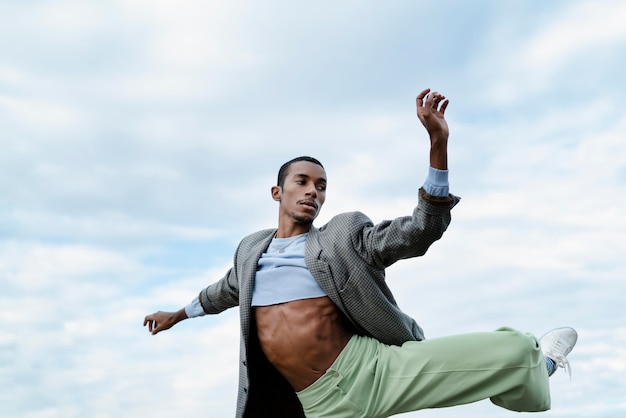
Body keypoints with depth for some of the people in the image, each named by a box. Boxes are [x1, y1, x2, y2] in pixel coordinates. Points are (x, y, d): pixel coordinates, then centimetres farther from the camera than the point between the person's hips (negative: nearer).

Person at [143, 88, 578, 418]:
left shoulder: (344, 236, 6)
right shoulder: (252, 249, 16)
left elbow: (421, 230, -7)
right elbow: (227, 289, 38)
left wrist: (438, 142, -18)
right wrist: (178, 314, 56)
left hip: (374, 368, -1)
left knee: (511, 350, -4)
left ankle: (536, 364, 33)